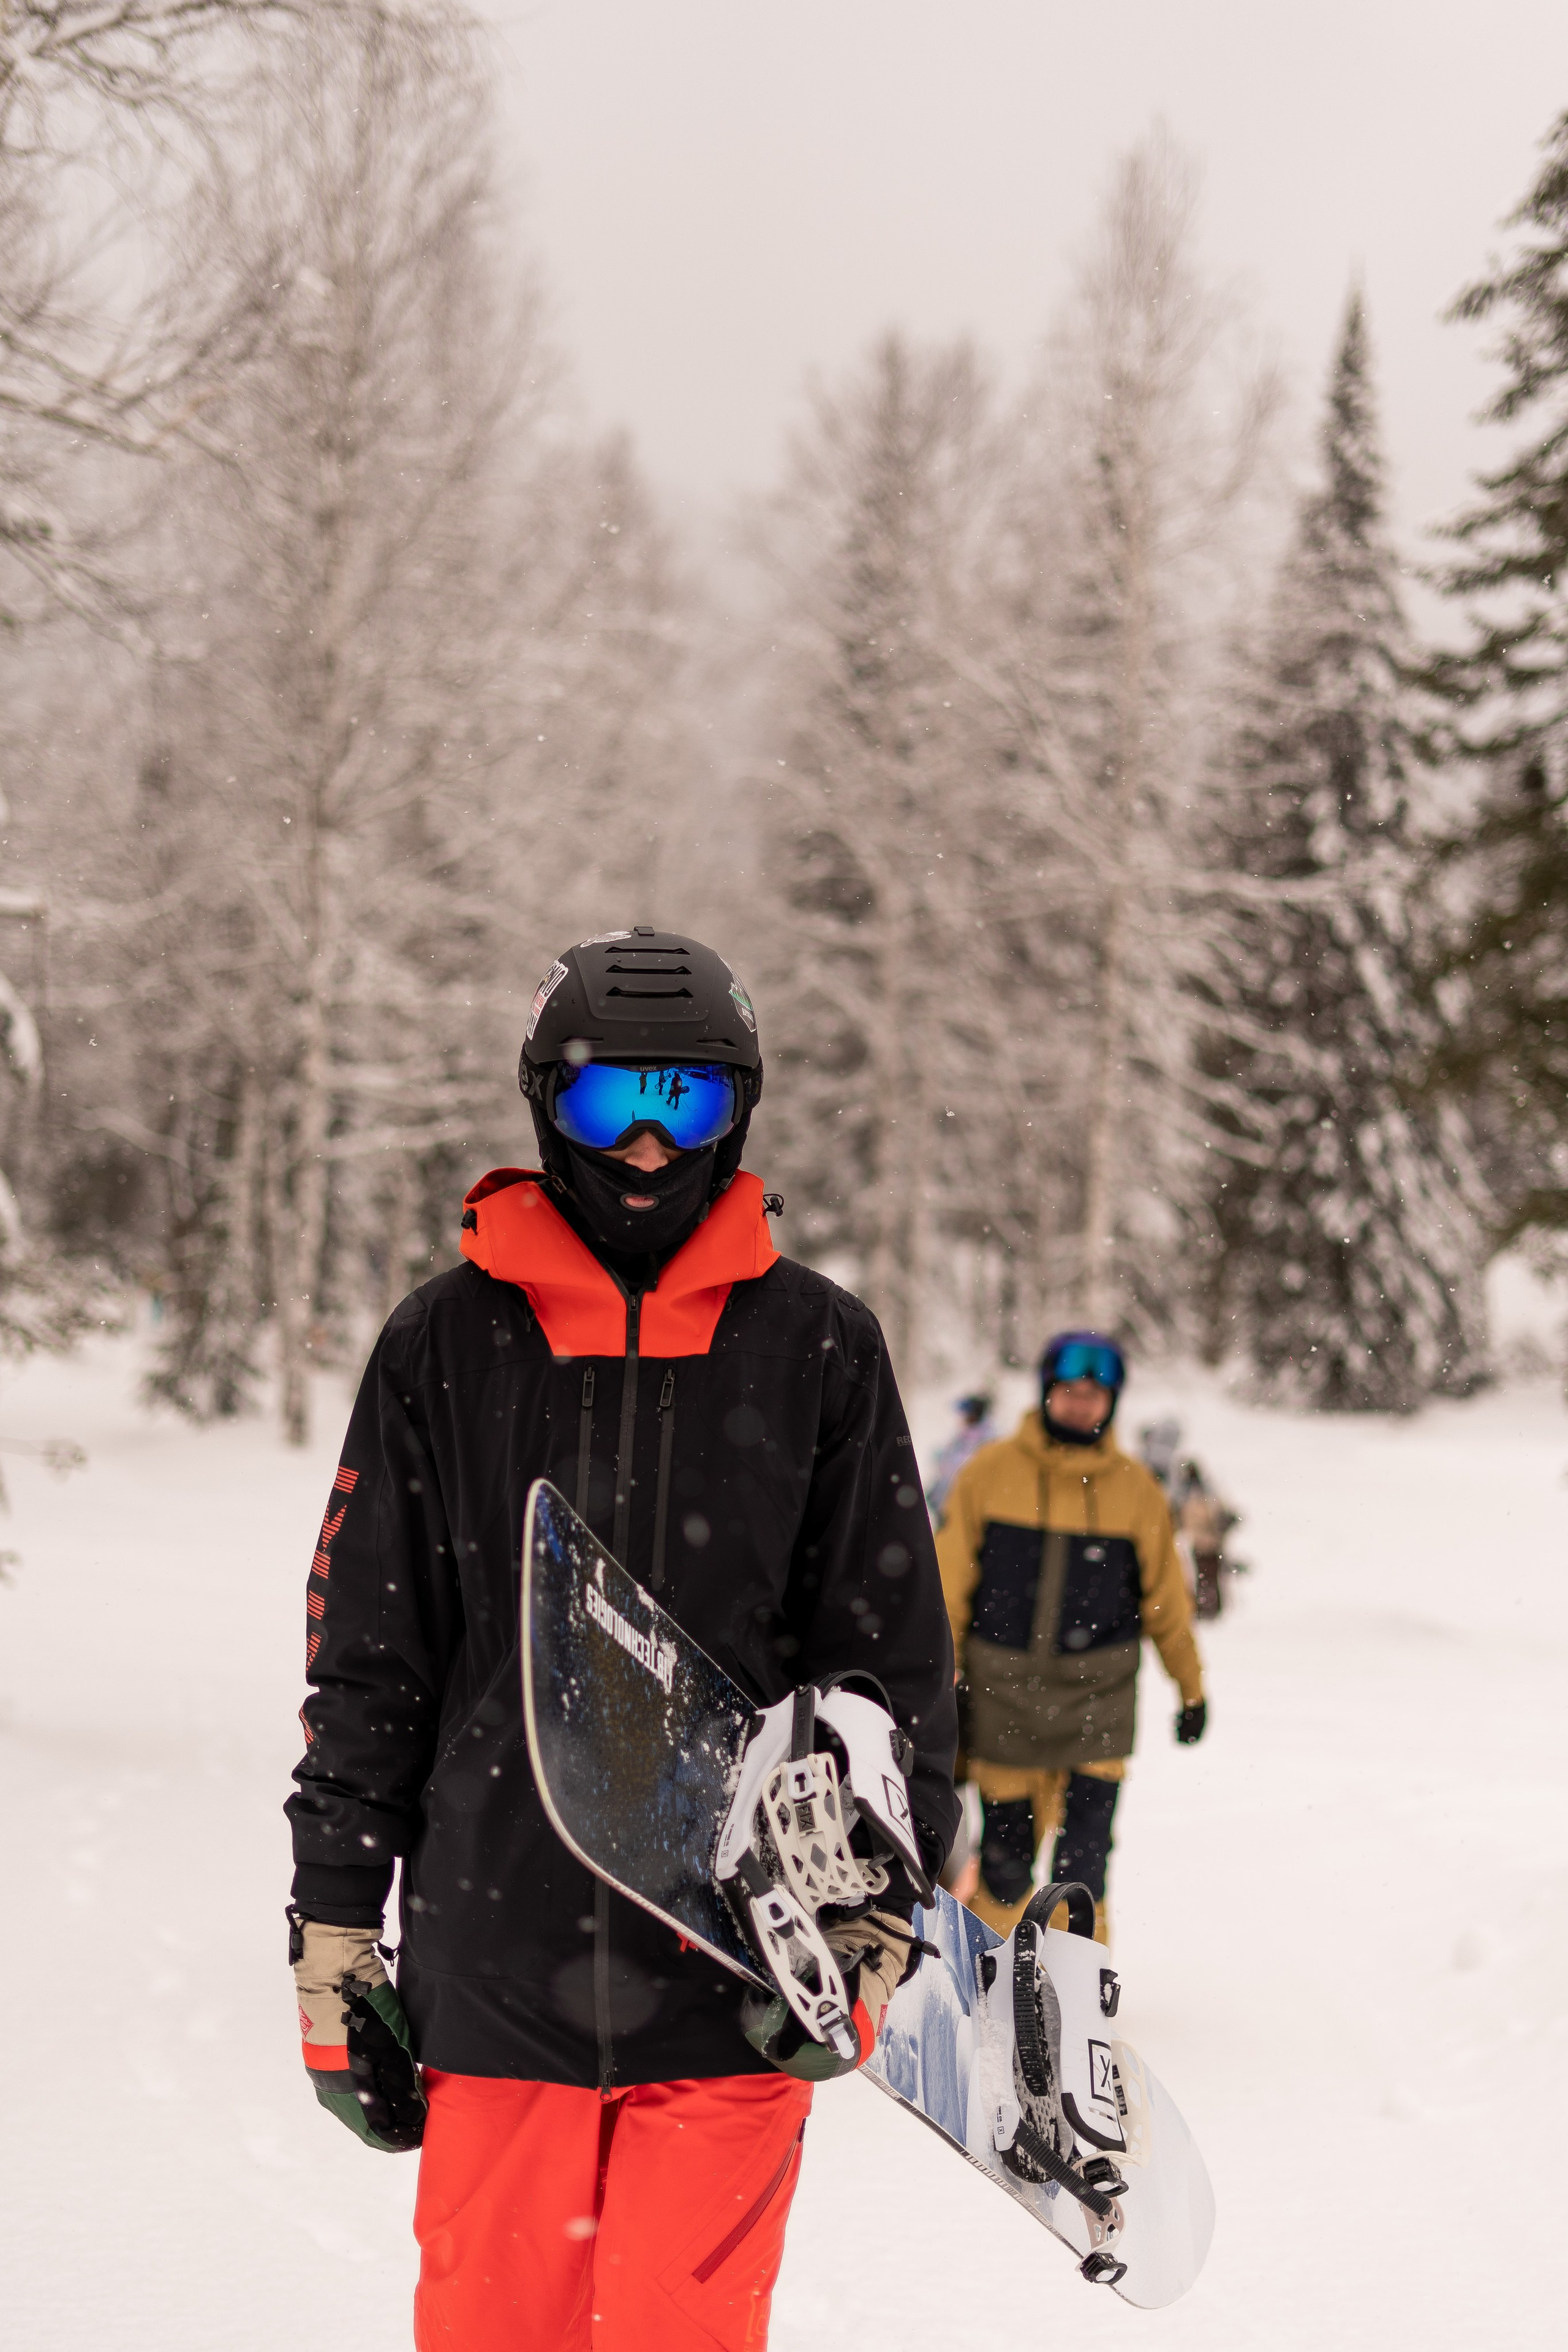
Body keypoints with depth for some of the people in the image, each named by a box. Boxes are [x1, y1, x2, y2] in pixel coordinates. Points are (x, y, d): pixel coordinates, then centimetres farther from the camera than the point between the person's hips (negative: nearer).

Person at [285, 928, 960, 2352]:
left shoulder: (817, 1349, 6)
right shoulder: (451, 1344, 6)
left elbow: (895, 1654, 9)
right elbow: (368, 1660, 10)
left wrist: (880, 1906, 2)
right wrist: (334, 1922, 7)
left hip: (738, 1971, -1)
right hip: (496, 1958, 1)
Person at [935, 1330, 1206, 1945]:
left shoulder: (1135, 1488, 4)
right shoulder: (990, 1474, 1)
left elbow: (1166, 1596, 13)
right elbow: (949, 1583, 5)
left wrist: (1192, 1687, 18)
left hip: (1097, 1695, 0)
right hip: (1004, 1692, 0)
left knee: (1083, 1854, -11)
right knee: (1006, 1856, 3)